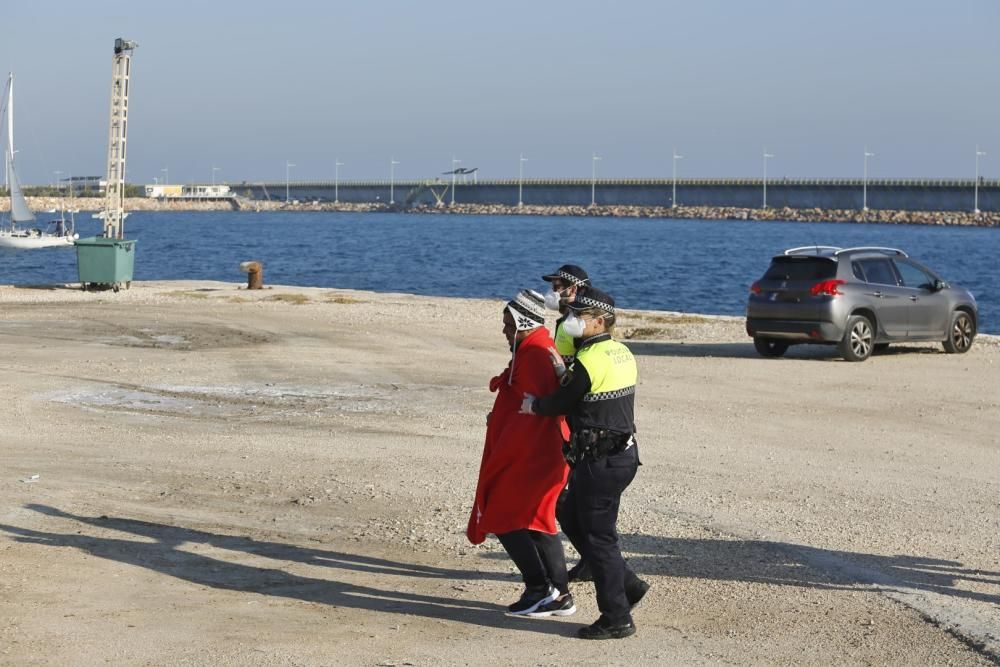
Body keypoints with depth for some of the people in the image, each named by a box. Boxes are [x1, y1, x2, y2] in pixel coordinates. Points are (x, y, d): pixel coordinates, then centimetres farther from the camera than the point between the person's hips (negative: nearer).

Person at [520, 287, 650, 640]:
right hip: (623, 452, 10)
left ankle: (617, 619, 7)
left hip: (600, 461, -10)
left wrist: (533, 405, 10)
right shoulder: (623, 354, 10)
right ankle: (627, 585, 23)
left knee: (598, 537, -1)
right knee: (573, 521, 21)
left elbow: (560, 403, -8)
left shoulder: (588, 362, -19)